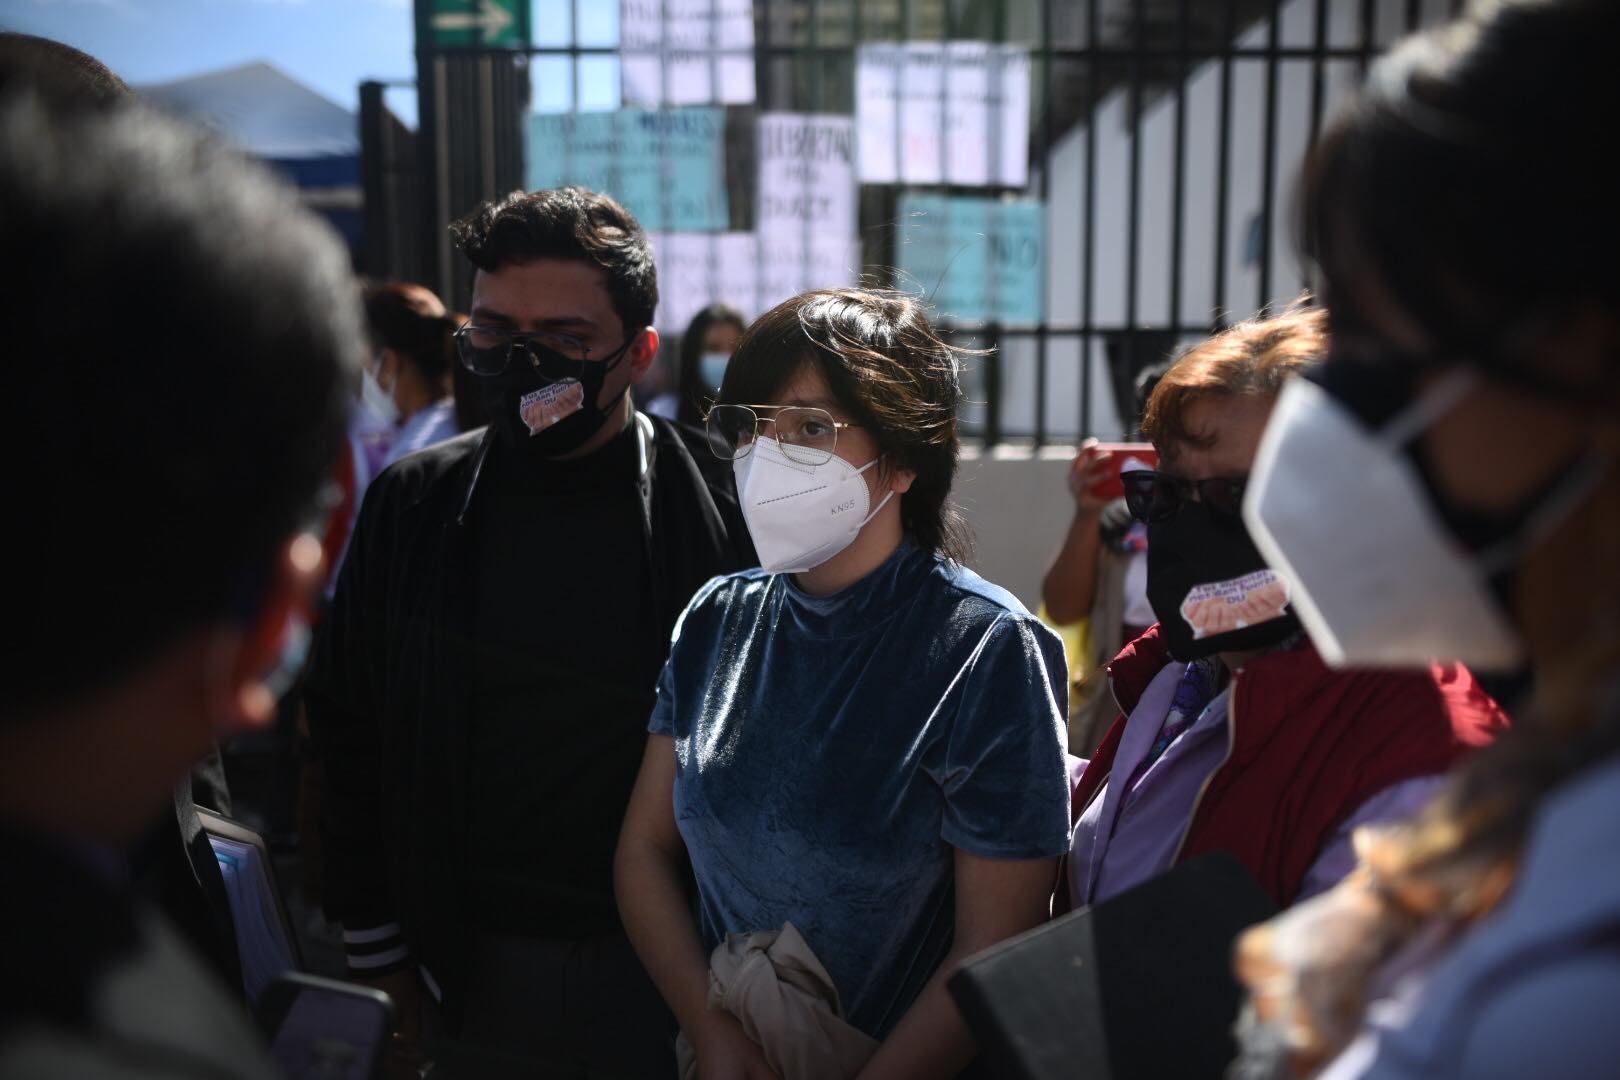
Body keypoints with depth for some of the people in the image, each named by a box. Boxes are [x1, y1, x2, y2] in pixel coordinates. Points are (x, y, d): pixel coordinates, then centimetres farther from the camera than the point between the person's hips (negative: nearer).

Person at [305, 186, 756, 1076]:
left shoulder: (723, 511, -10)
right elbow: (348, 740, 5)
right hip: (475, 971, 3)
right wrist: (376, 953, 5)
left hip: (665, 969, -2)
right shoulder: (409, 508, -1)